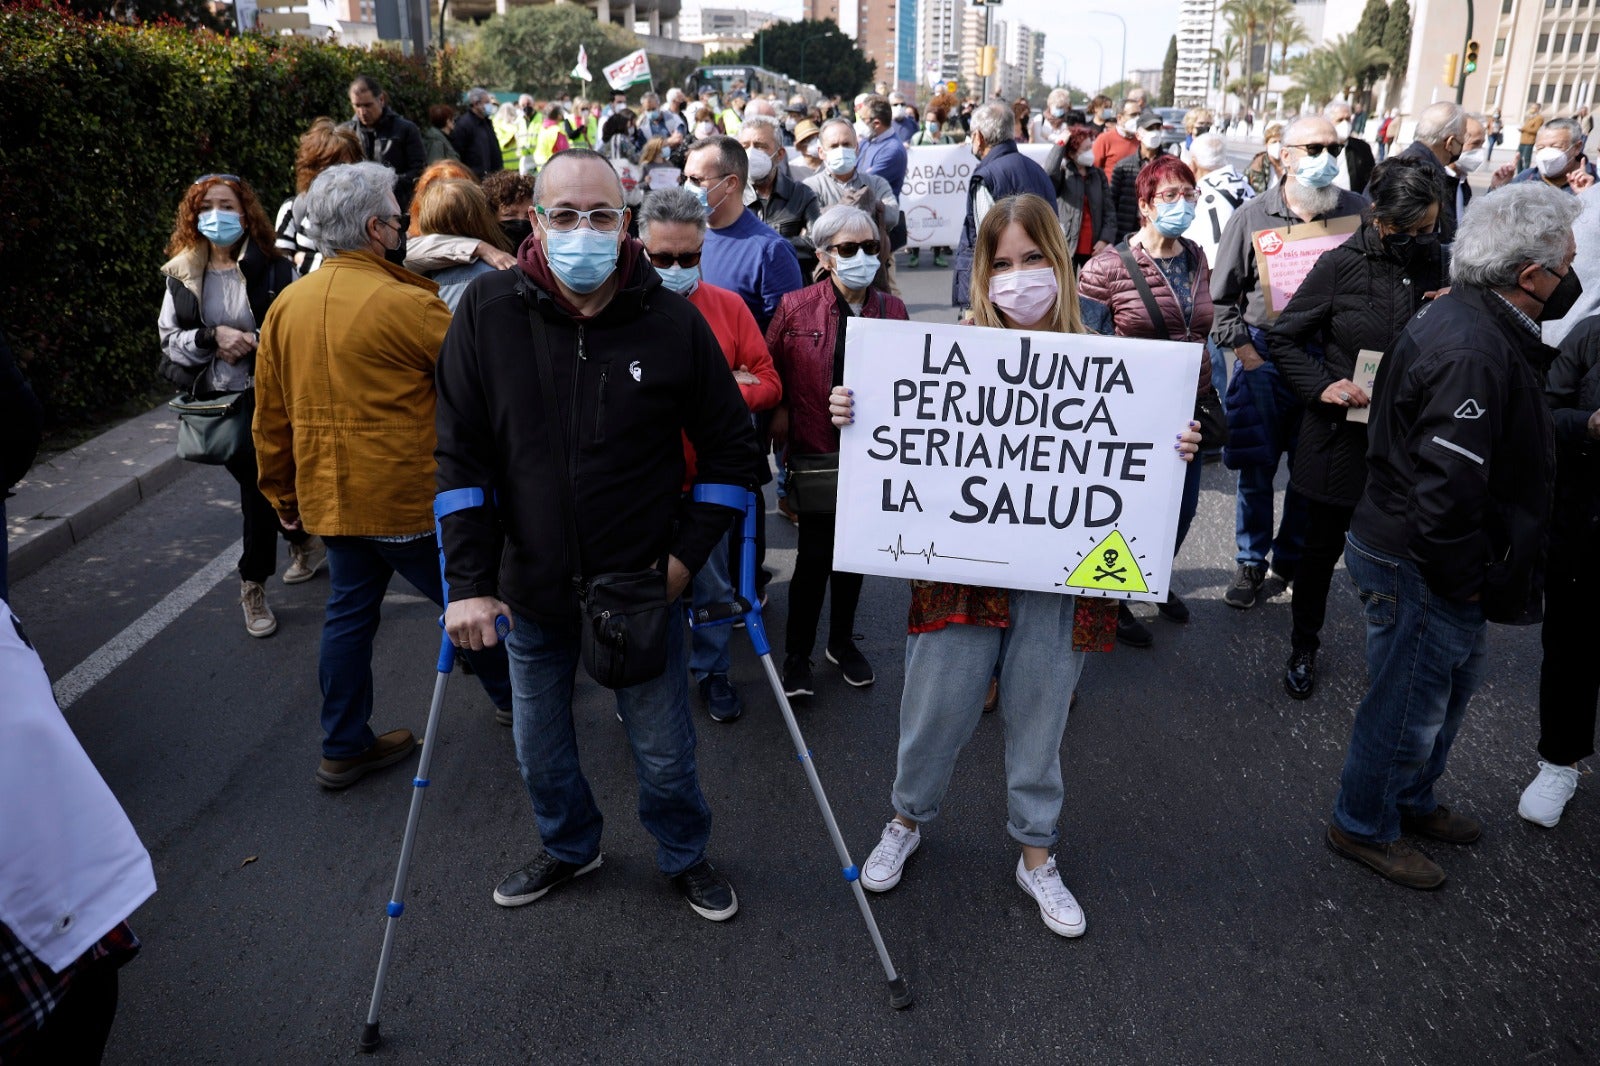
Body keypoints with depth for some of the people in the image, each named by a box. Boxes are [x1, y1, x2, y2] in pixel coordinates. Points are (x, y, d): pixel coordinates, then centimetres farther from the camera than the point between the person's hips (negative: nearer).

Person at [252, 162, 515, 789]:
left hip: (328, 497, 7)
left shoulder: (287, 305, 4)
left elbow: (270, 416, 9)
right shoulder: (404, 304, -19)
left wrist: (283, 494, 19)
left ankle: (345, 748, 25)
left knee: (349, 613, 16)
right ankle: (512, 696, 32)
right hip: (408, 499, -7)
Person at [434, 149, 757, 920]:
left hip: (643, 586, -1)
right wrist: (470, 583, -12)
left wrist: (689, 552, -8)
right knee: (541, 751, 20)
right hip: (529, 587, 2)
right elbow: (461, 454, -7)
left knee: (664, 752, 12)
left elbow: (729, 443, -2)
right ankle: (568, 846, 49)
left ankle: (685, 856, 41)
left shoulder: (673, 321, -11)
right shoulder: (487, 312, -9)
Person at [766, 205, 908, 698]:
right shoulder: (795, 307, -7)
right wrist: (780, 416, -8)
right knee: (815, 554, -2)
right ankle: (797, 656, 15)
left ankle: (841, 642, 34)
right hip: (815, 453, -3)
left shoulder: (892, 309, 2)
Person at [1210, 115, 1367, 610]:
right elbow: (1222, 295, 4)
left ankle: (1290, 563, 26)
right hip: (1263, 357, -1)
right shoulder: (1253, 216, 0)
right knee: (1256, 467, 5)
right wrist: (1241, 348, -4)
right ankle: (1252, 563, 21)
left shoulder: (1357, 213, 2)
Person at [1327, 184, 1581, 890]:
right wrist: (1466, 579, -21)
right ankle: (1364, 827, 30)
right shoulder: (1471, 354, -29)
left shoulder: (1468, 317, 5)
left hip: (1428, 558, 11)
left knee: (1457, 678, 27)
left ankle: (1413, 801, 47)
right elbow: (1446, 491, -33)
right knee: (1410, 704, 8)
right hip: (1417, 567, -11)